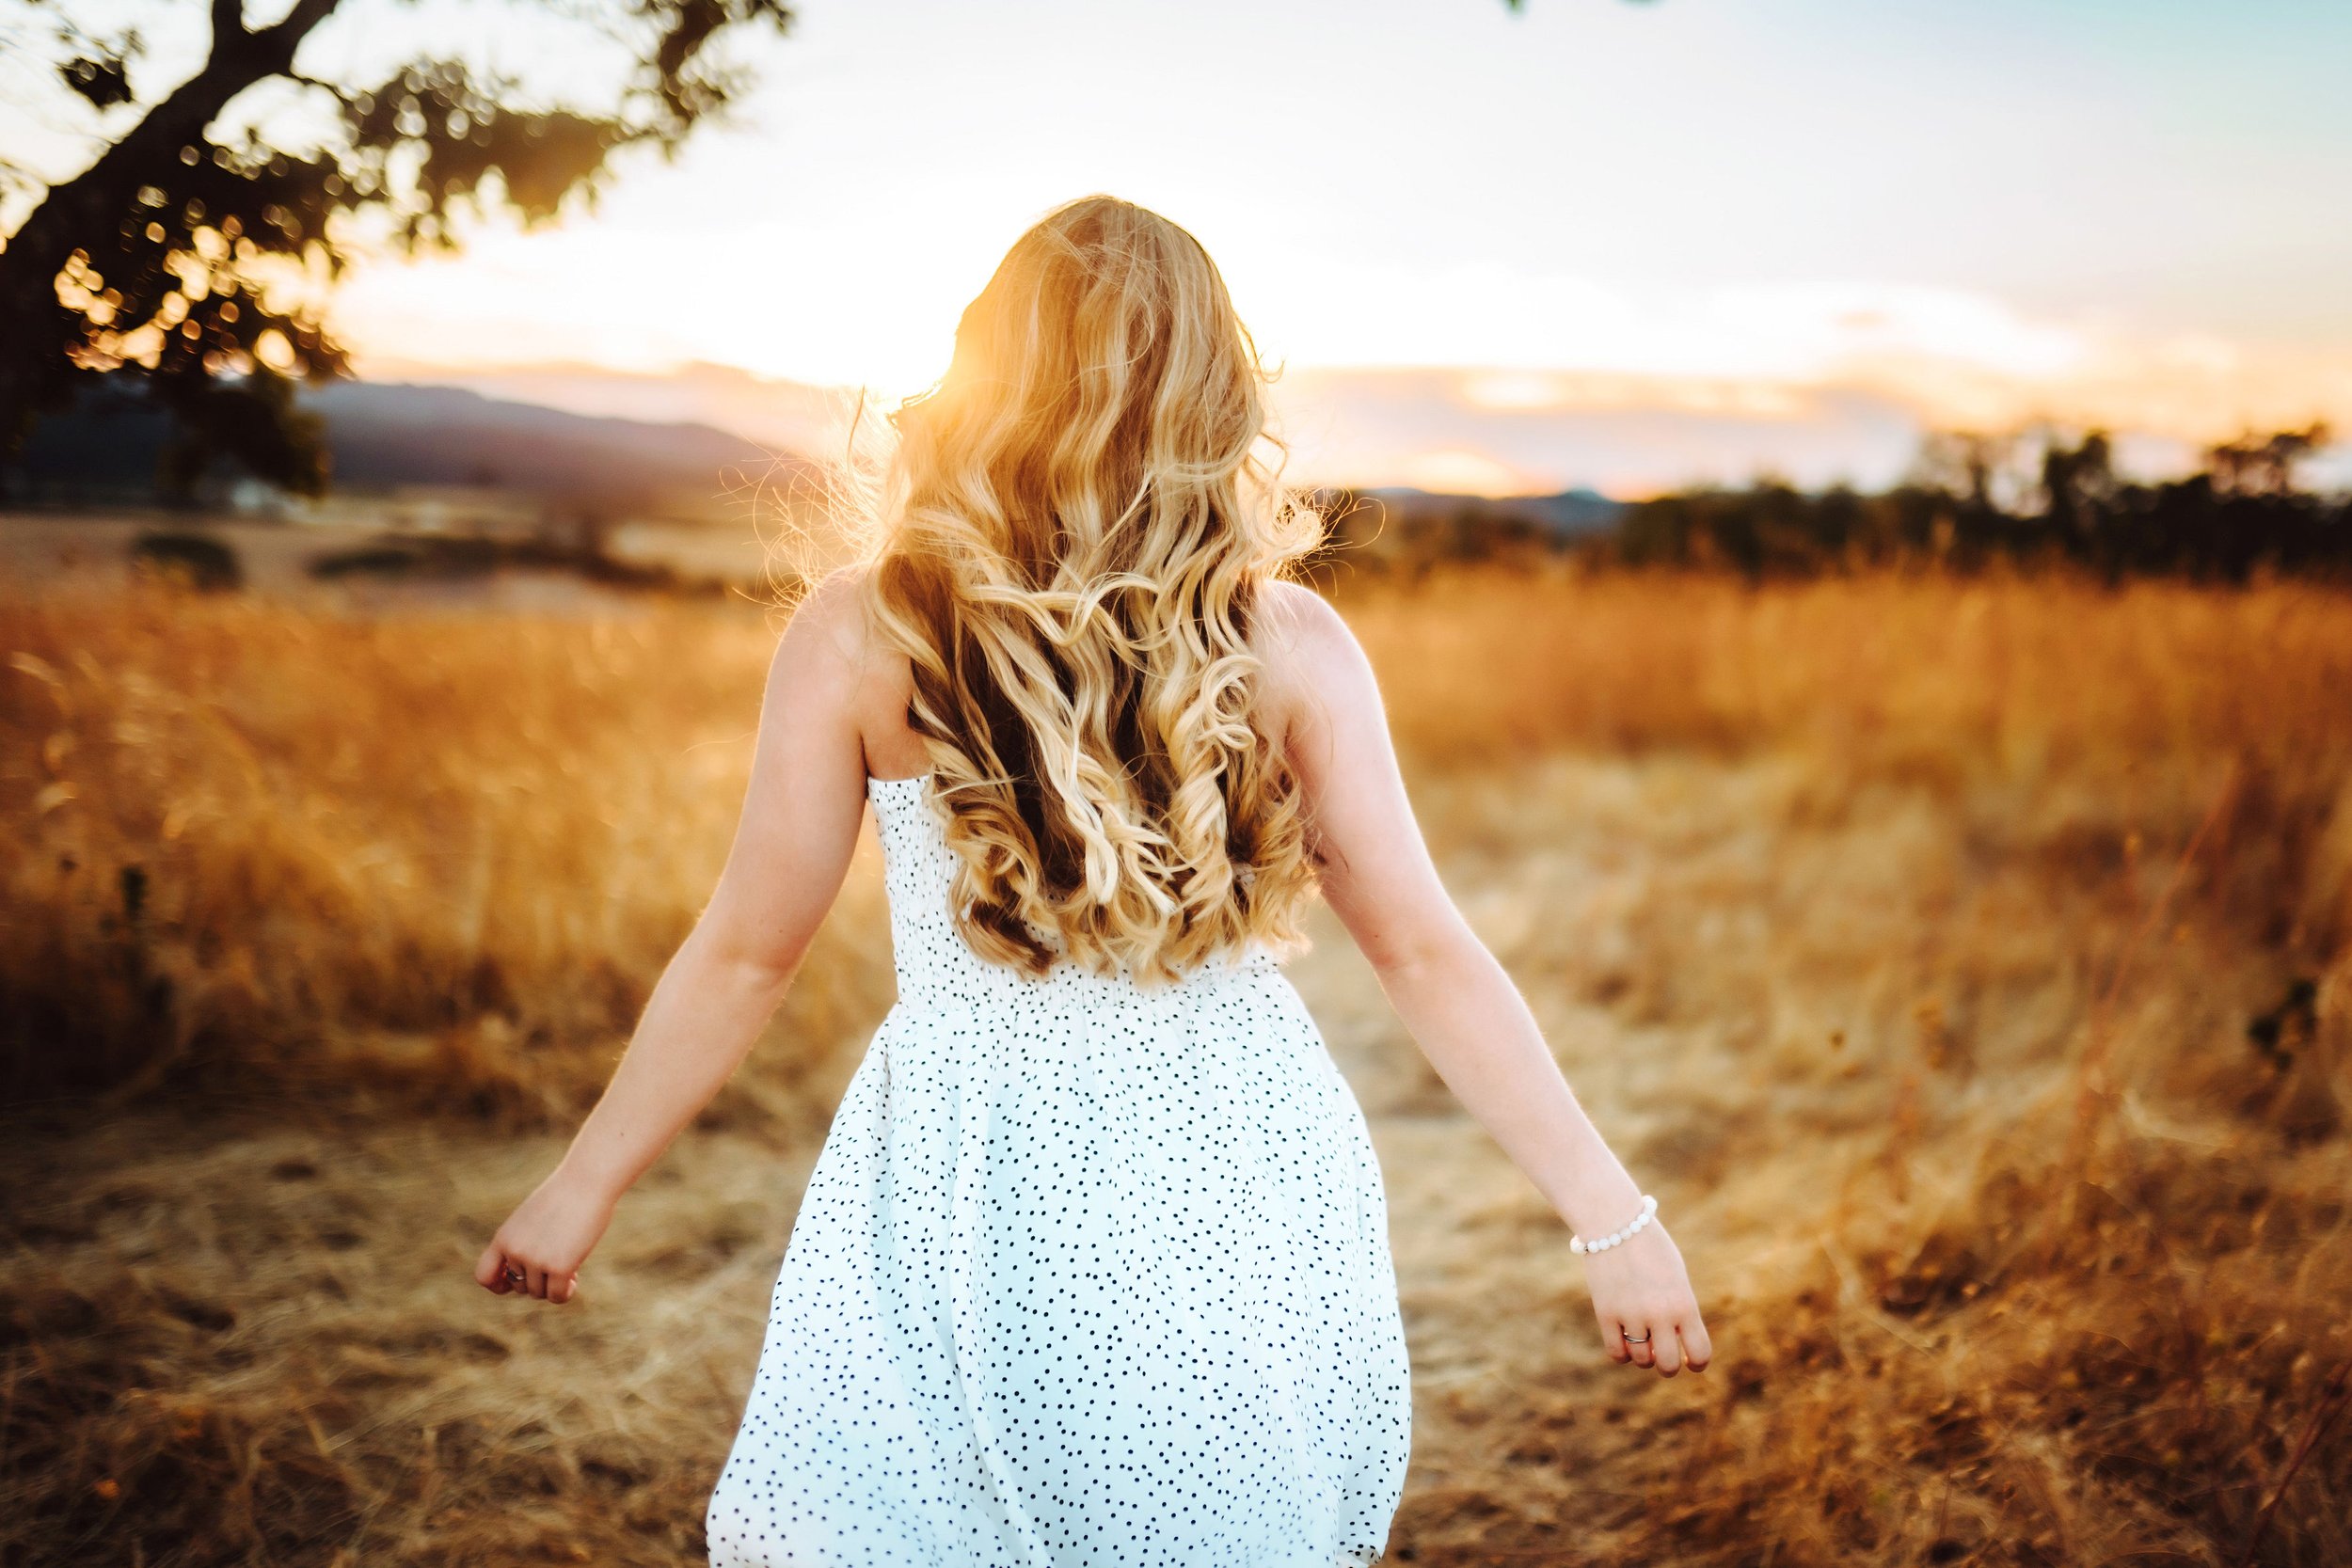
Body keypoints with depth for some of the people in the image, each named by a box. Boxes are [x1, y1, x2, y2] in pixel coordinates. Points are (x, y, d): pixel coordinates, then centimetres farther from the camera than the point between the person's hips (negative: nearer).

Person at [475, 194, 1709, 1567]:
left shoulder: (862, 637, -10)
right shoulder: (1291, 643, -7)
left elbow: (748, 956, -4)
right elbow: (1425, 954, -7)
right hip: (1243, 1182, 2)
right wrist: (1616, 1219, 2)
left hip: (975, 1192, -2)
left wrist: (584, 1185, 10)